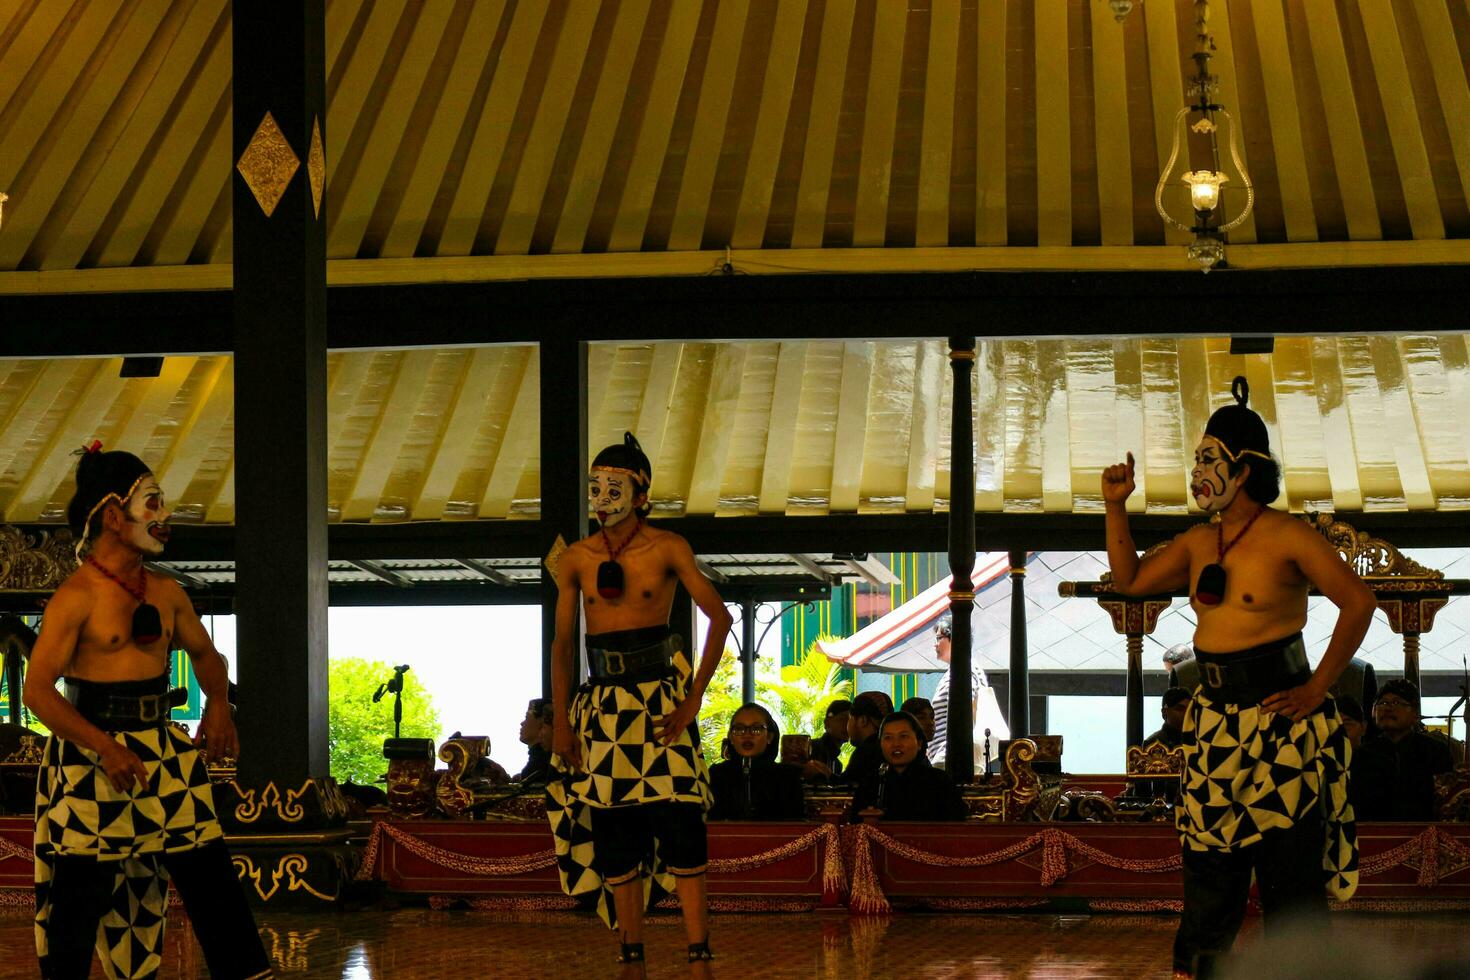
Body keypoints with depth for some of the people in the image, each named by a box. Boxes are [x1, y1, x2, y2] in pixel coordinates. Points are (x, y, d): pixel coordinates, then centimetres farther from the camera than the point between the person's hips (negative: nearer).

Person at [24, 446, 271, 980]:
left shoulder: (166, 594, 9)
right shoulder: (76, 597, -12)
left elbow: (204, 653, 24)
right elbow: (37, 690, -16)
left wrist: (218, 704, 3)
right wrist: (105, 748, -24)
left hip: (163, 752, 6)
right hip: (92, 758, -6)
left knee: (211, 877, 5)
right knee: (79, 897, -1)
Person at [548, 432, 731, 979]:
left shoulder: (667, 549, -3)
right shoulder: (576, 560, 6)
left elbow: (719, 617, -6)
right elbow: (562, 643, 10)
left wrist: (694, 698, -11)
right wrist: (560, 720, 4)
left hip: (660, 700, -3)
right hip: (602, 705, 3)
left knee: (680, 830, -9)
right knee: (614, 839, 3)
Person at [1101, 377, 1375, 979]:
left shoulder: (1287, 537, -11)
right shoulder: (1199, 543, 10)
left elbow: (1358, 603, -10)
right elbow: (1130, 580, 18)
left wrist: (1317, 688, -11)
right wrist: (1116, 506, 9)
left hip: (1279, 722, -7)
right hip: (1215, 720, 7)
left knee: (1290, 875, -3)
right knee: (1209, 865, 9)